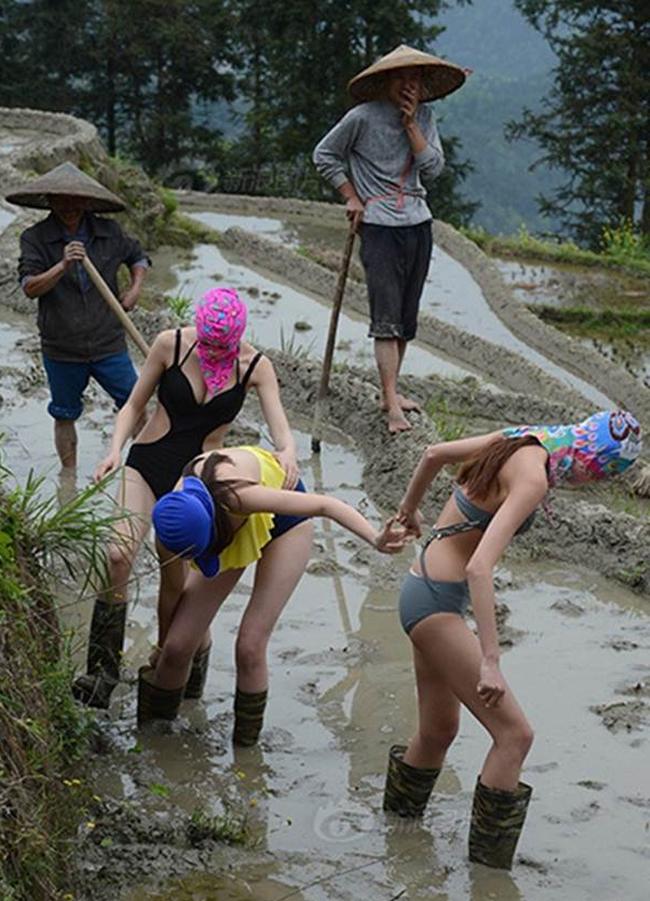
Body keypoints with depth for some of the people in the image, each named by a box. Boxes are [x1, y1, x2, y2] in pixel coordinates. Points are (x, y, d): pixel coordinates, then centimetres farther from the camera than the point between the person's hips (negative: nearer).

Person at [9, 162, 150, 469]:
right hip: (61, 349, -1)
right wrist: (63, 266, -34)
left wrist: (135, 288, 3)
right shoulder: (35, 239, -7)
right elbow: (30, 287, -19)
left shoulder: (109, 233, 1)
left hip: (108, 343, 1)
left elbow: (138, 256, 20)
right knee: (65, 415, 12)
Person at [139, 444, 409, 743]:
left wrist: (376, 539, -53)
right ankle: (147, 724, 23)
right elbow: (172, 590, -7)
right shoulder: (173, 527, -29)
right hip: (233, 528, 4)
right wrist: (162, 646, 9)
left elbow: (325, 505, -40)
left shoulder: (236, 496, -45)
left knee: (250, 647, -14)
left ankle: (246, 747, 7)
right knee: (178, 646, -5)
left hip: (283, 518, -3)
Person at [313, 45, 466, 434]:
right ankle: (392, 406, -12)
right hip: (380, 227, -5)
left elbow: (433, 168, -3)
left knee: (407, 318, 10)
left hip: (419, 225, 5)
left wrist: (411, 124, -9)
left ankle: (390, 392, 22)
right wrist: (352, 197, -1)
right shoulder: (363, 118, -6)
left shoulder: (424, 117, 7)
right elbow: (324, 155, 4)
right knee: (386, 320, -10)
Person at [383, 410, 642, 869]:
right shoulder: (533, 479, -22)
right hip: (437, 603, -10)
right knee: (515, 733, -7)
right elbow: (479, 567, -30)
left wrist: (410, 509, 37)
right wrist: (490, 662, -30)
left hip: (424, 589, 10)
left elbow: (435, 453, 19)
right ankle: (490, 866, 0)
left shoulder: (517, 440, 4)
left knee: (438, 731, 20)